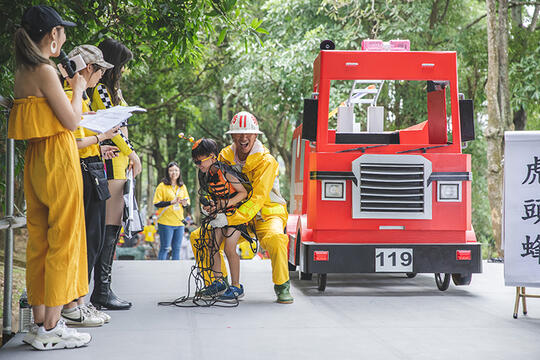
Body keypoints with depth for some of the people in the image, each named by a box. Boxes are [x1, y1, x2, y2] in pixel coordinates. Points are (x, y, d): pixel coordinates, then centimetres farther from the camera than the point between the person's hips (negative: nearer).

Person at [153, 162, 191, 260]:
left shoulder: (182, 187, 13)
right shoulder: (162, 186, -3)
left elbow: (187, 202, 20)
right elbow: (157, 203, -8)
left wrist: (184, 204, -4)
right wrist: (171, 202, -19)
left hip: (179, 222, 5)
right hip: (166, 222, -5)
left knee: (177, 248, 8)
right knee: (165, 248, -5)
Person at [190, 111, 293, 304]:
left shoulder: (266, 161, -19)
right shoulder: (225, 156, -1)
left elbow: (257, 200, -27)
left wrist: (229, 219, -36)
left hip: (265, 214, -6)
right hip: (236, 217, 6)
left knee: (276, 238, -38)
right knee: (198, 236, -6)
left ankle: (282, 286, -16)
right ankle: (217, 283, 9)